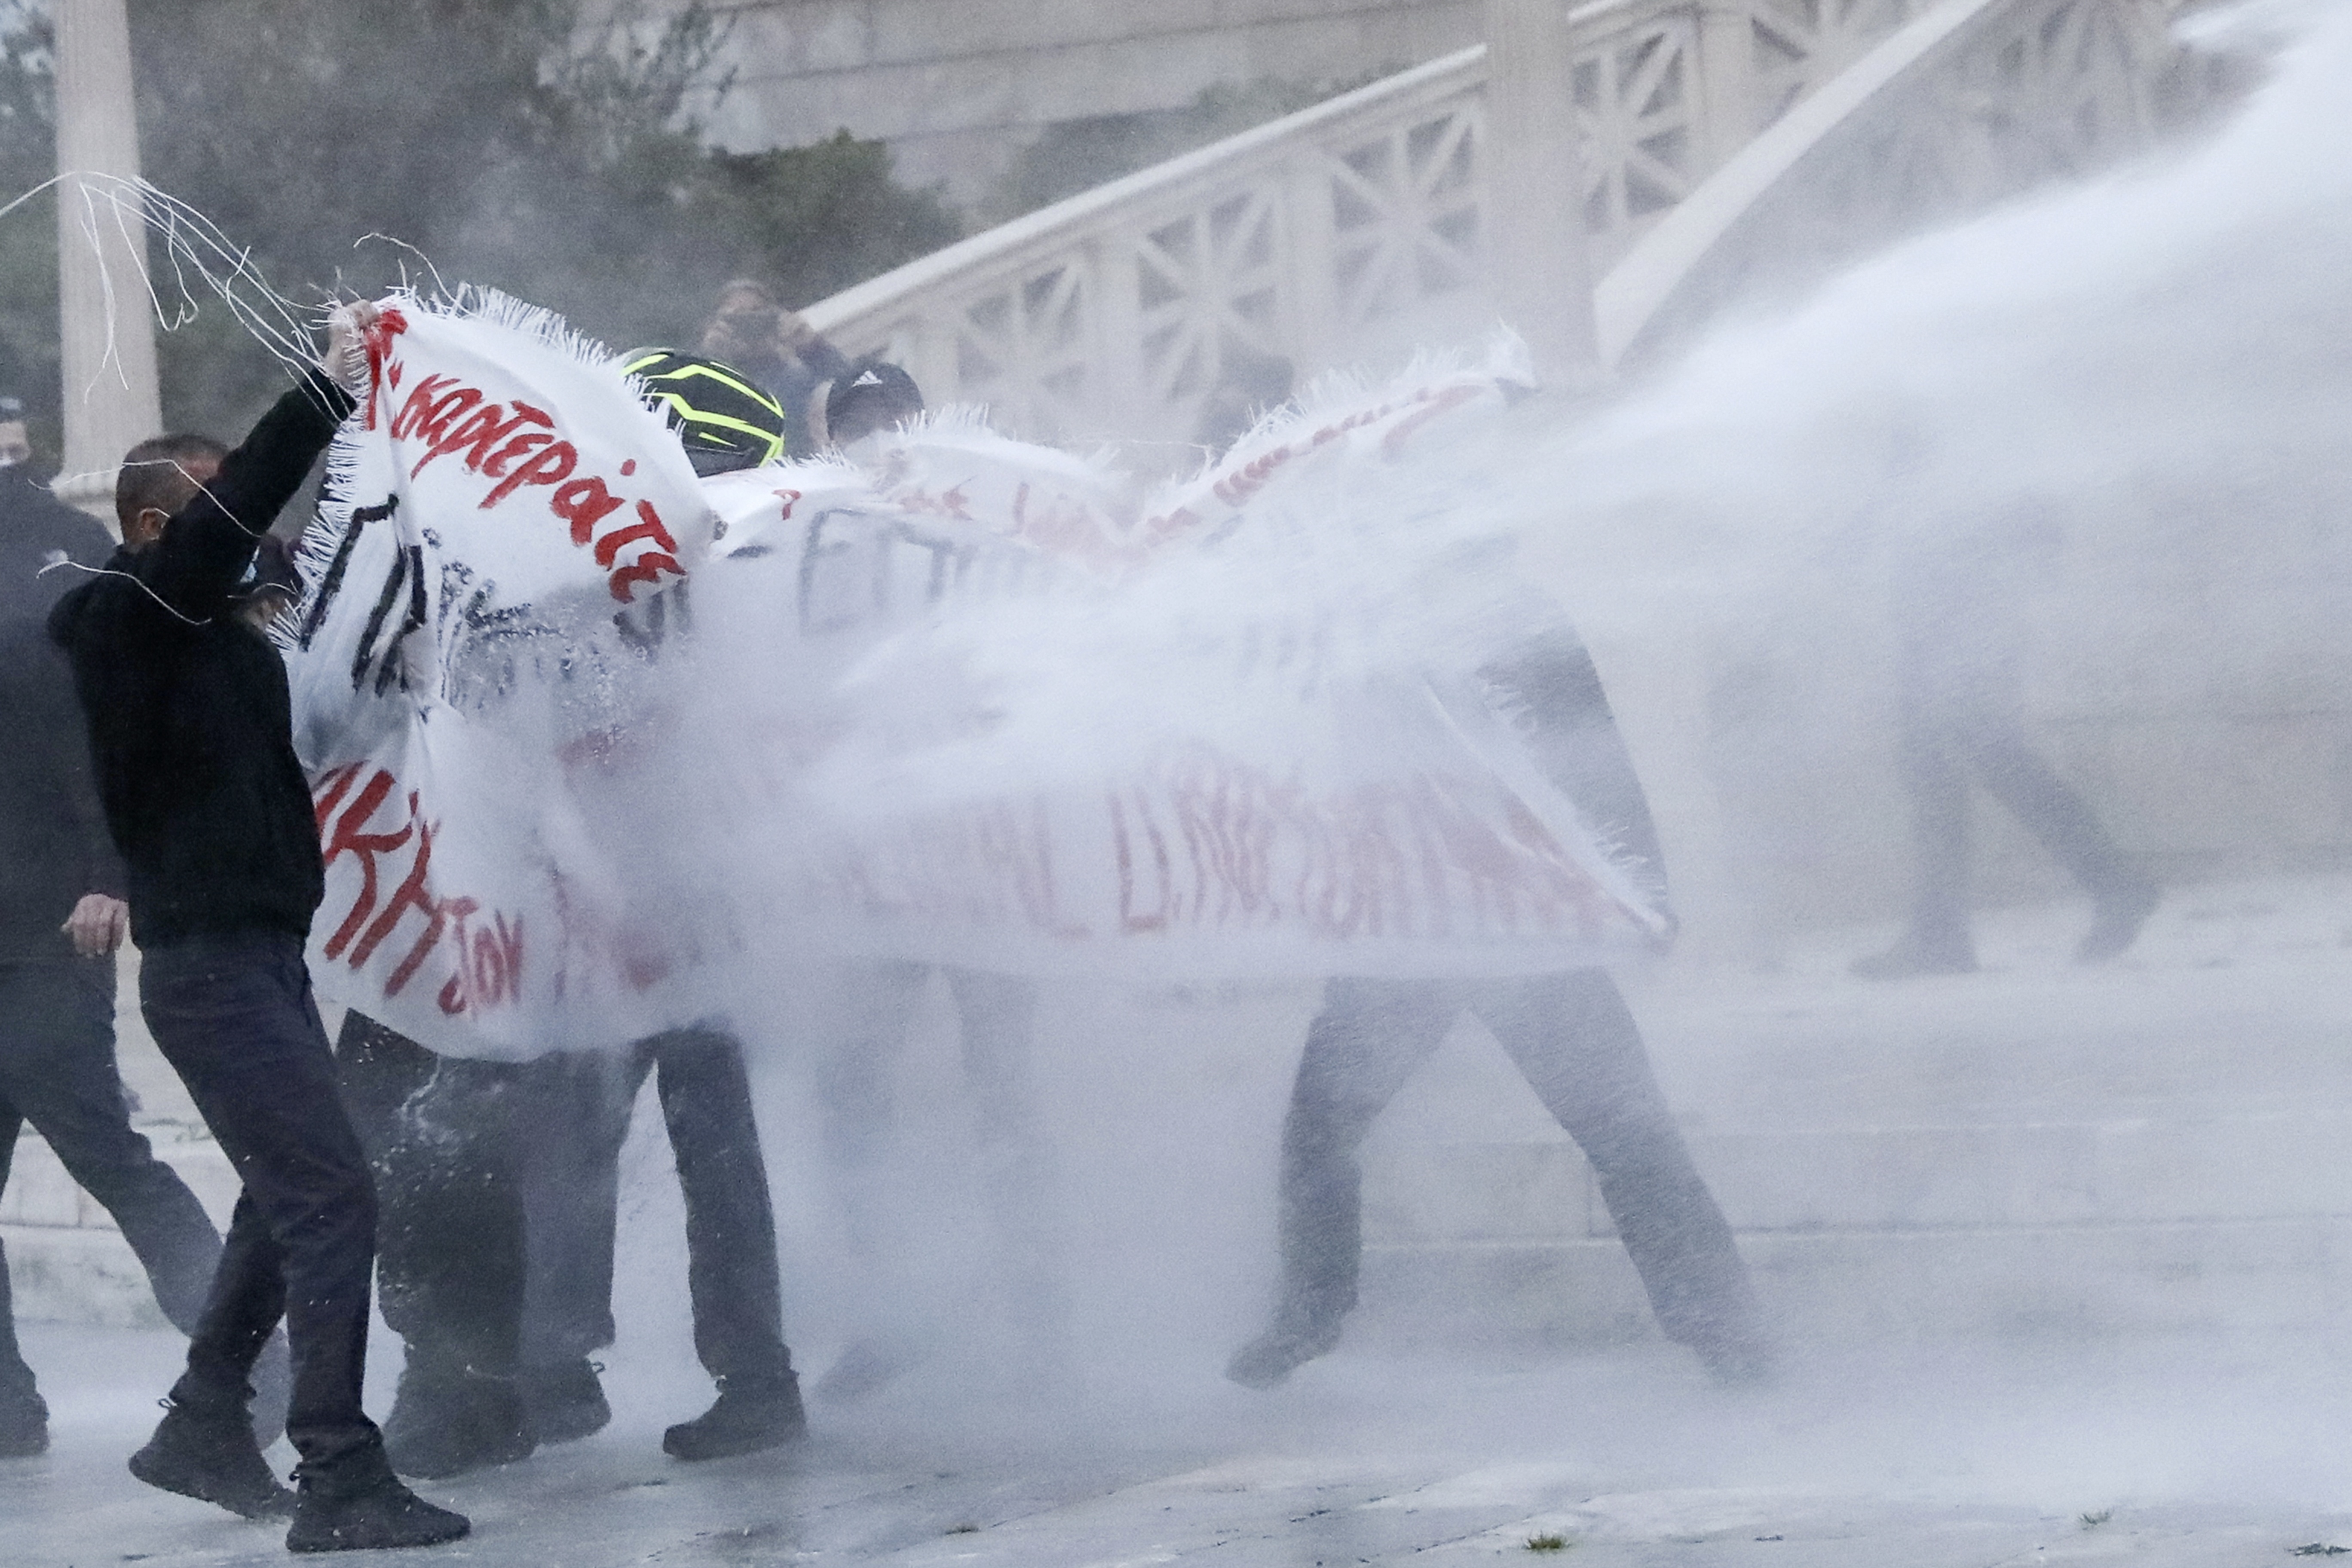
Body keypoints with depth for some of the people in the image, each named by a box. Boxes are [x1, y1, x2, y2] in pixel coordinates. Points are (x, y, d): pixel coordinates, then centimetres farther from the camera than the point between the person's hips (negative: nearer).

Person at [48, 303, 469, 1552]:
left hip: (262, 955, 10)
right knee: (329, 1199, -14)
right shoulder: (125, 618, -11)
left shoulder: (219, 631, 12)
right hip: (210, 964, -10)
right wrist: (330, 386, -25)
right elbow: (236, 514, -25)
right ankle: (339, 1483, -14)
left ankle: (204, 1428, 32)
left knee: (286, 1200, 20)